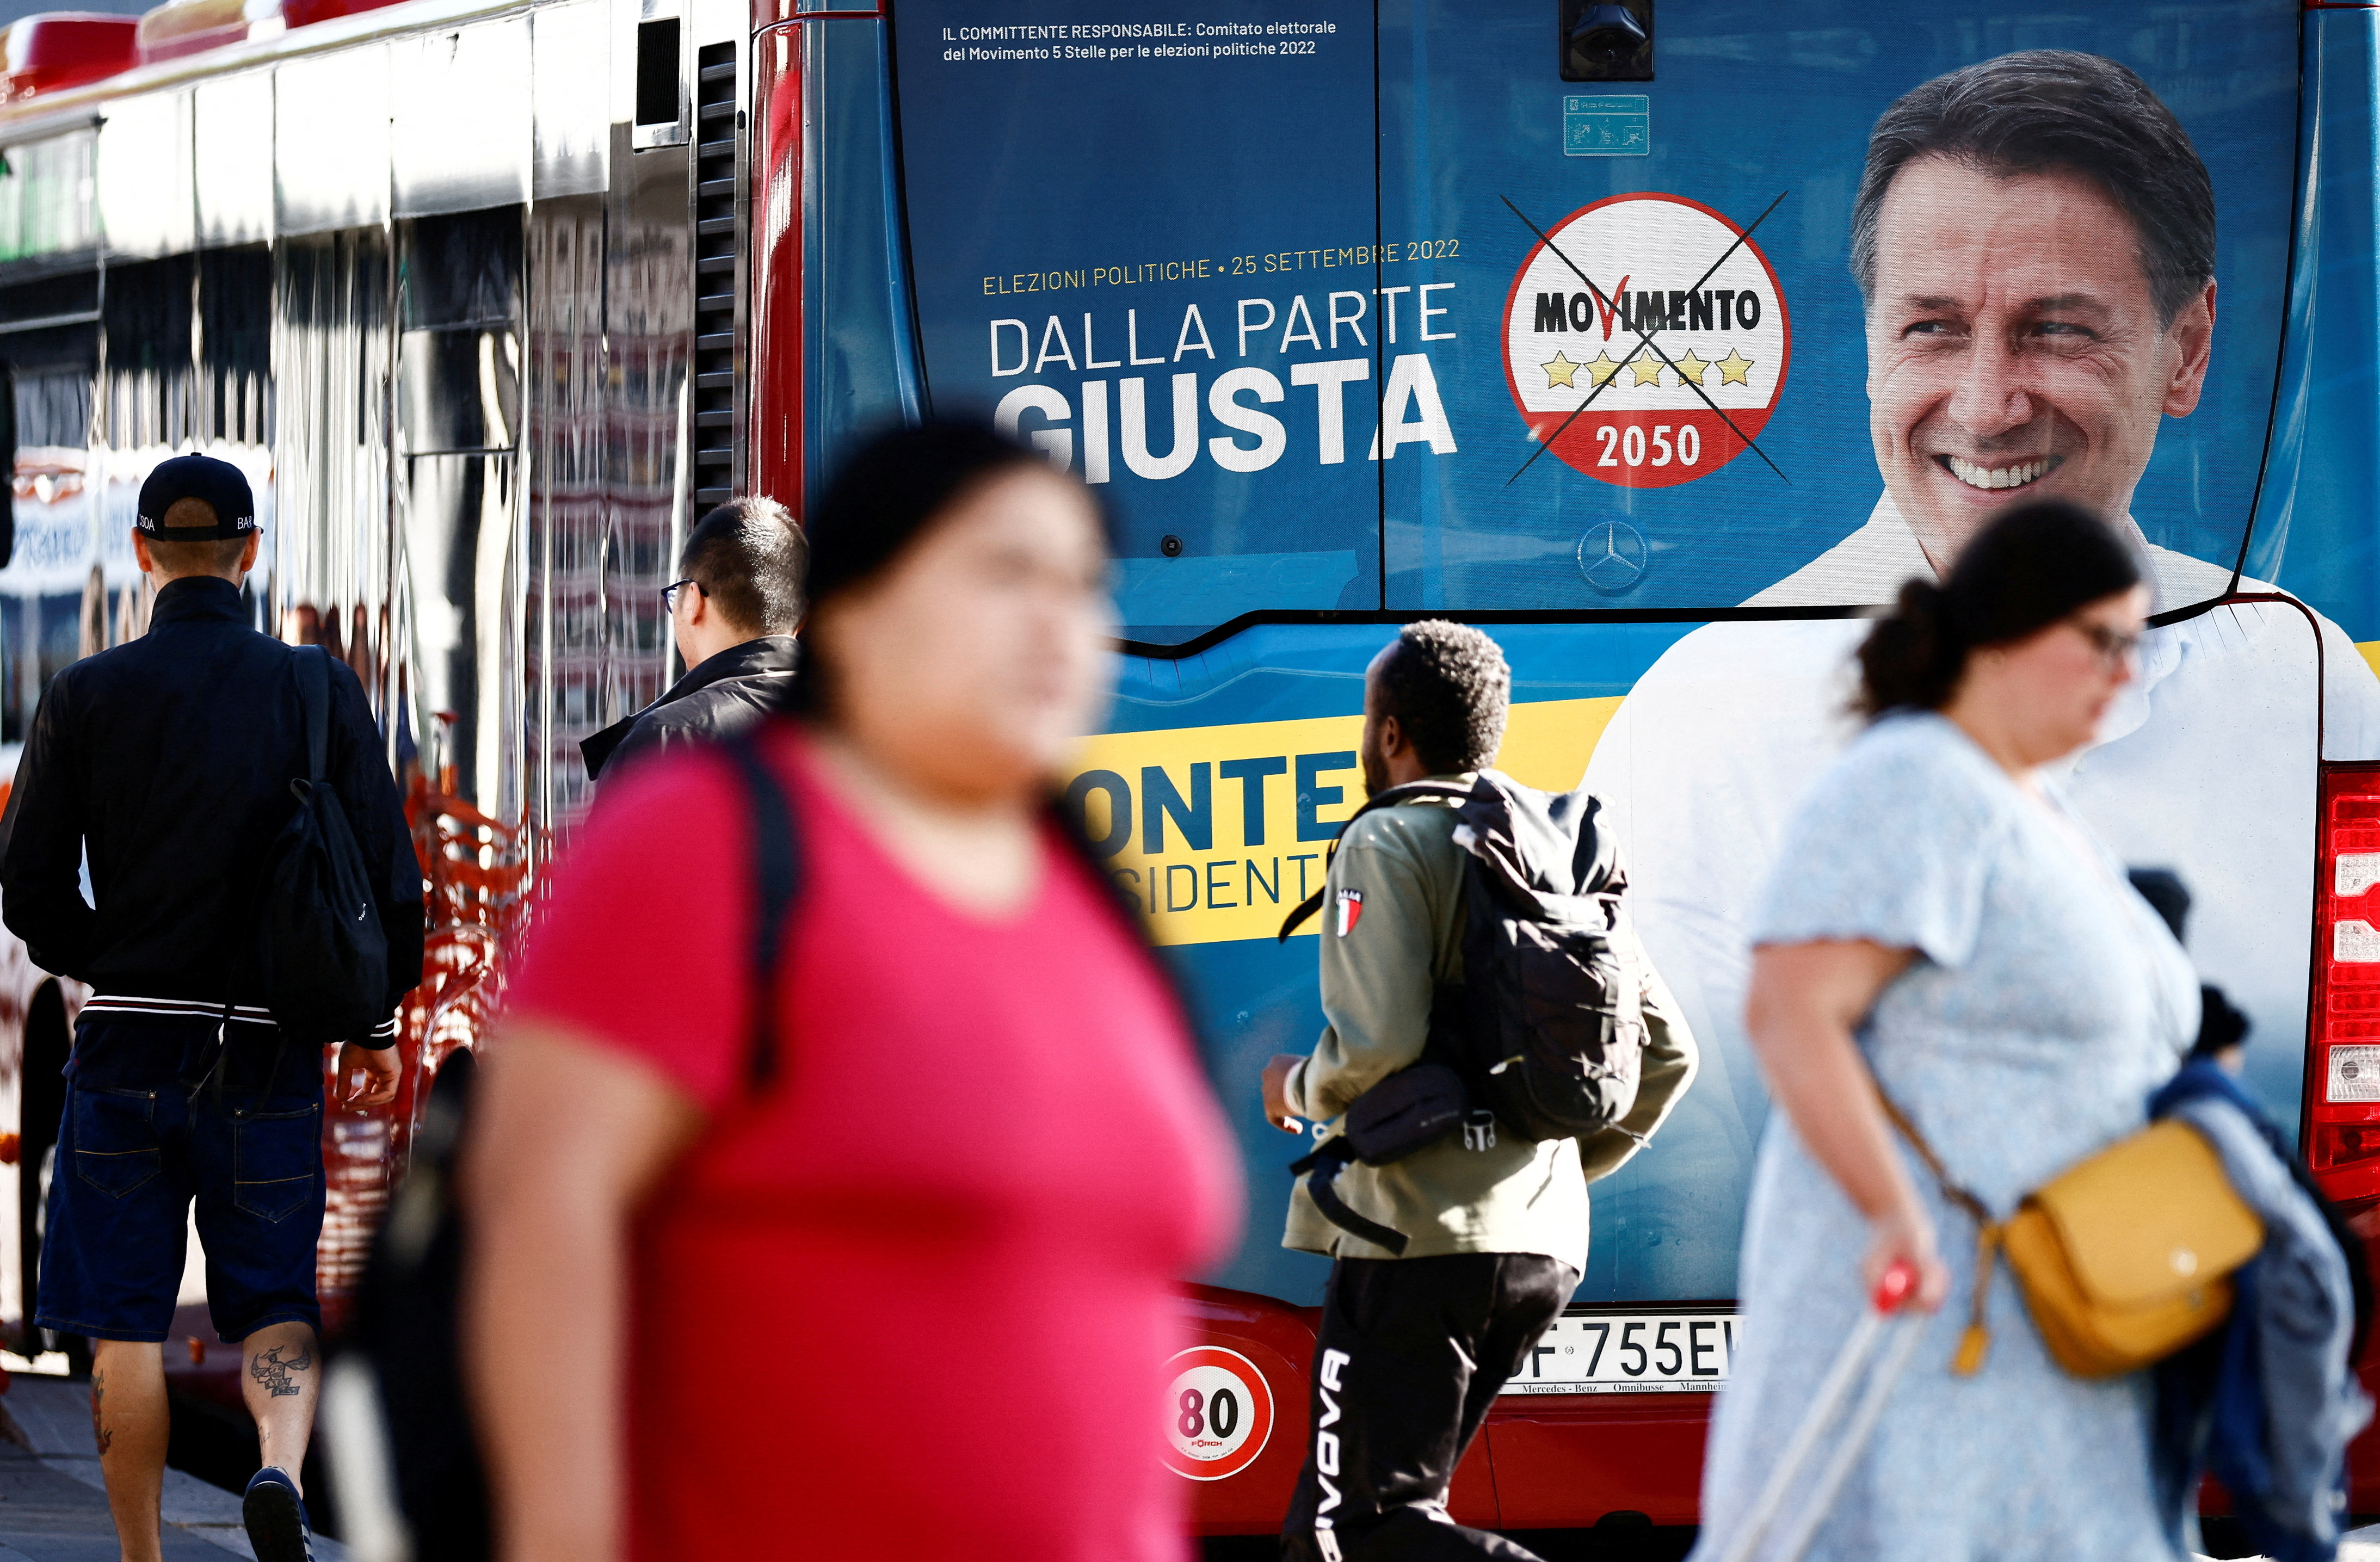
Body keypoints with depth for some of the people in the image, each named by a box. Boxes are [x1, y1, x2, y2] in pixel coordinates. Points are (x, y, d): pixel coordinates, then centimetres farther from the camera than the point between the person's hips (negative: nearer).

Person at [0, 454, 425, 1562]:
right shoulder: (319, 691, -1)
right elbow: (389, 878, -1)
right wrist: (376, 1027, 13)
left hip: (128, 1043, -1)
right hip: (269, 1048, 1)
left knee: (125, 1324, 7)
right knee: (277, 1300, 8)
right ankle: (281, 1463, -21)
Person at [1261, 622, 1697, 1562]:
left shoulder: (1391, 844, -6)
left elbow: (1379, 1042, -20)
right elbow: (1667, 1054, 18)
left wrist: (1301, 1088, 1)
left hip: (1421, 1238, -8)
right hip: (1545, 1243, 8)